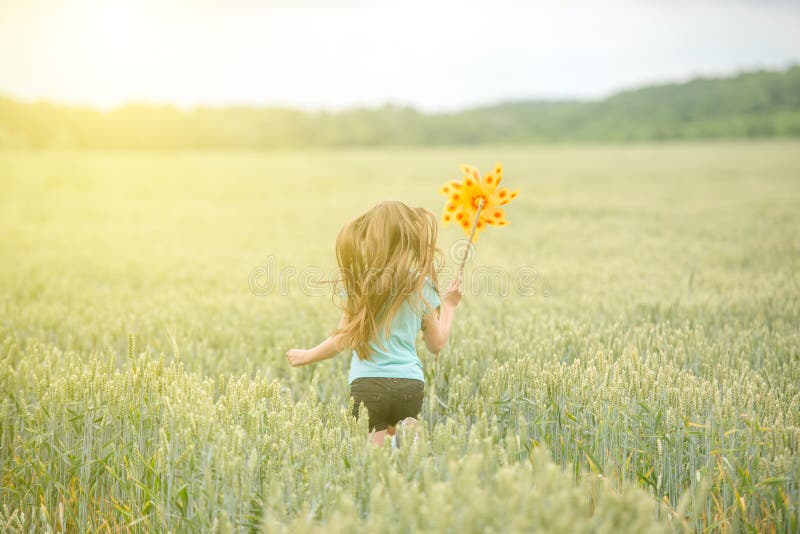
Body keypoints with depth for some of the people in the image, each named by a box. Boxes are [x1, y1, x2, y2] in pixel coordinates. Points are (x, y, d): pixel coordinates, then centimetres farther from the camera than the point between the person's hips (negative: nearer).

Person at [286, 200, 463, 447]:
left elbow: (343, 340, 3)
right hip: (410, 383, 2)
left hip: (368, 382, -1)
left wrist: (307, 356, 20)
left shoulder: (359, 281, 1)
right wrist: (449, 305, 26)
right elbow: (437, 344, 11)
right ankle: (405, 435, -21)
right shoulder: (421, 283, 4)